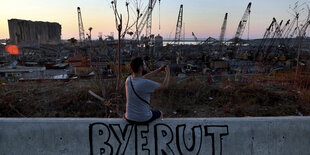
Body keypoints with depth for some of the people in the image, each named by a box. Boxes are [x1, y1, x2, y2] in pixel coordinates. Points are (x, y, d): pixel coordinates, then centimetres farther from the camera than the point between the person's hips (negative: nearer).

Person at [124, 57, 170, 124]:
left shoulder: (128, 79, -7)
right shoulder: (146, 83, -27)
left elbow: (144, 77, 10)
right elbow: (164, 86, -13)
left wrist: (159, 70, 13)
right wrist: (168, 73, 4)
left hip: (129, 118, 5)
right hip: (144, 119, -4)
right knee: (159, 113, 28)